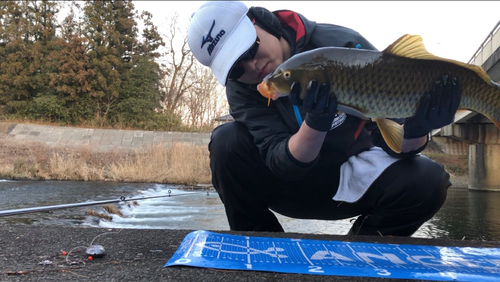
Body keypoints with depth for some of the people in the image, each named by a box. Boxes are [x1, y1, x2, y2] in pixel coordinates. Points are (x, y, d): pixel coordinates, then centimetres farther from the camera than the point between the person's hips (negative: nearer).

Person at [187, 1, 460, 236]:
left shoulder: (341, 45, -20)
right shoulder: (241, 87, -14)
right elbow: (280, 160, -26)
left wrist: (416, 129, -42)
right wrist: (315, 124, -44)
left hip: (354, 178, 0)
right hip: (290, 184, 1)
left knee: (428, 182, -27)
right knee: (227, 142, -24)